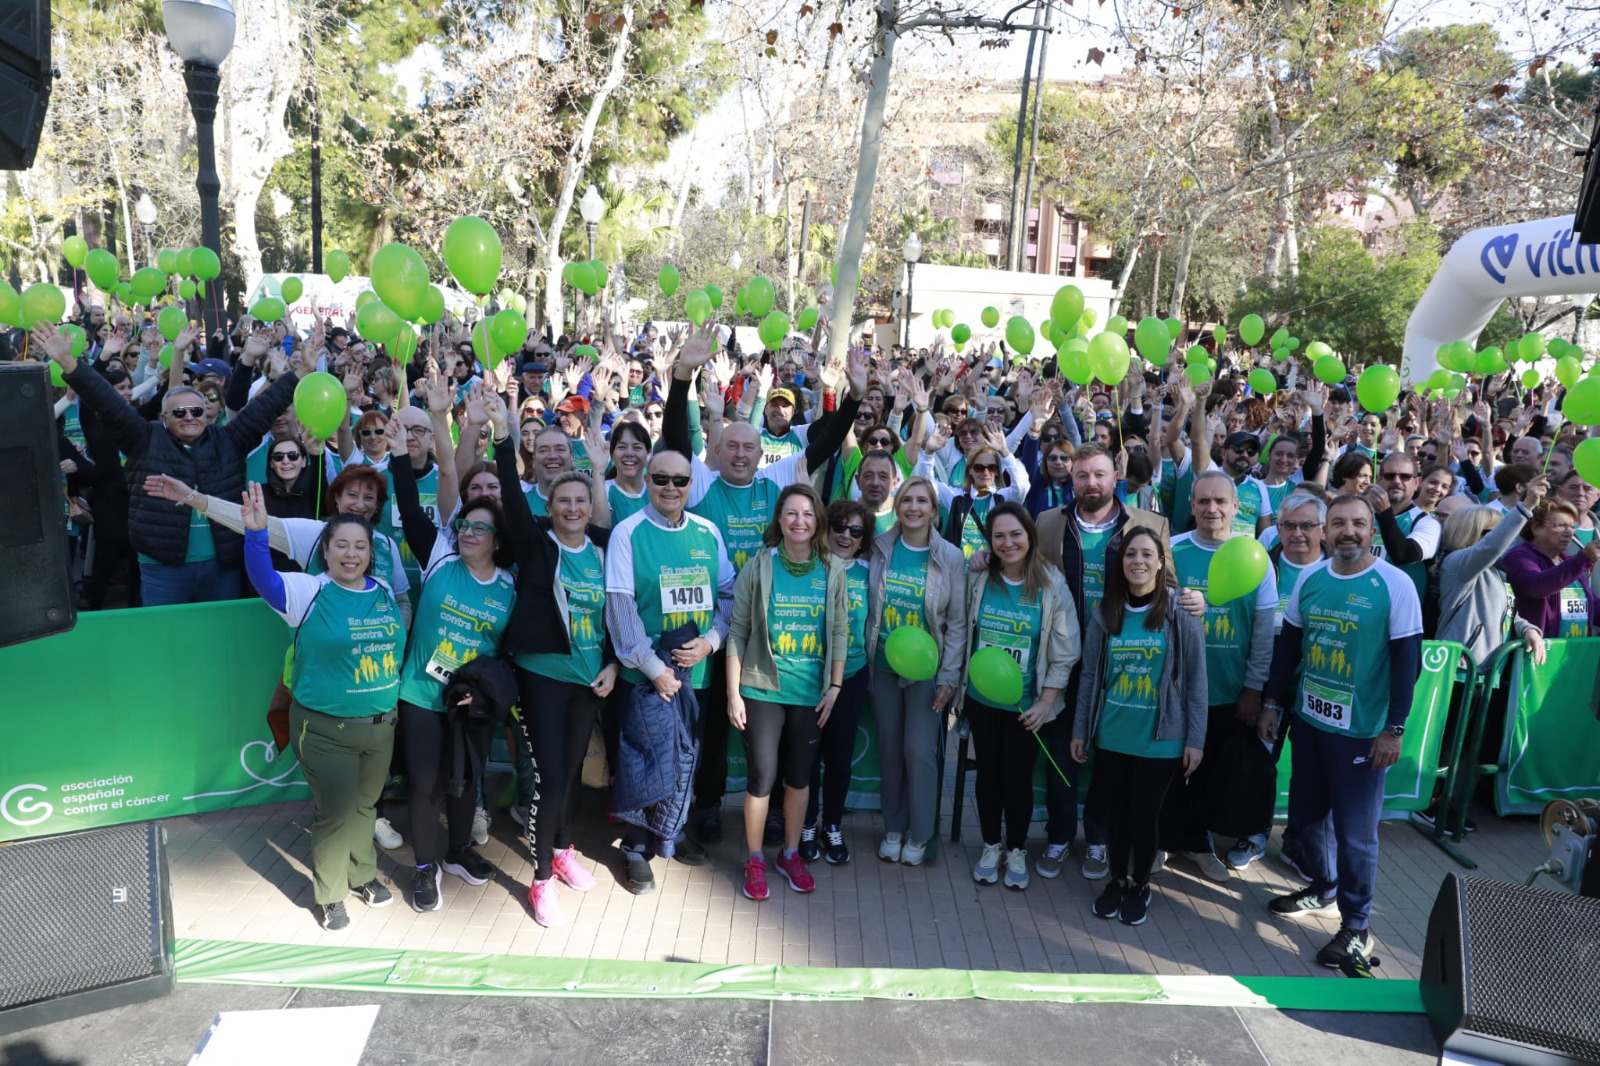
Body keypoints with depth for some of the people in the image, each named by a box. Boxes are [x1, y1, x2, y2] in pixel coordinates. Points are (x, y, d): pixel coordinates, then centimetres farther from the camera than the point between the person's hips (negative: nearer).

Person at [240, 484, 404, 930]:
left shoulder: (385, 593, 4)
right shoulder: (309, 592, -11)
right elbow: (264, 579, -28)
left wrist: (395, 706, 15)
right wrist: (256, 533, -44)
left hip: (381, 725, 5)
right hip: (325, 730, -5)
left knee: (365, 805, 19)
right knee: (337, 813, 2)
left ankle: (362, 874, 41)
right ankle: (330, 895, 23)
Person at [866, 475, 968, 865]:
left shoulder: (950, 558, -8)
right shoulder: (880, 548, -2)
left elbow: (957, 623, -5)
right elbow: (869, 607, 5)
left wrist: (949, 676, -8)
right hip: (883, 666, 2)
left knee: (919, 750, 1)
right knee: (889, 748, 11)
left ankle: (919, 834, 20)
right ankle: (893, 827, 28)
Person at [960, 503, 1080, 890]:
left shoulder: (1051, 586, -11)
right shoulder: (978, 580, -6)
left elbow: (1064, 654, -8)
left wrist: (1046, 702, -12)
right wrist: (955, 684, 2)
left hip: (1026, 704, -2)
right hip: (981, 699, 2)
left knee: (1017, 777, 4)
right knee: (988, 772, 14)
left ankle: (1016, 850, 28)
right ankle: (991, 846, 33)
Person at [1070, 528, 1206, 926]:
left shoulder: (1181, 614, -8)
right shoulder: (1105, 612, 0)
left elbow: (1196, 682, -4)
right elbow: (1089, 676, 5)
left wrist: (1196, 739, -5)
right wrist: (1079, 730, 6)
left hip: (1160, 740, -2)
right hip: (1110, 736, 2)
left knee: (1144, 812, 9)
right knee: (1116, 811, 14)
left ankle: (1140, 885, 32)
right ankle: (1117, 879, 35)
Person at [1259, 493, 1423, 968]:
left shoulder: (1396, 585, -12)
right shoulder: (1309, 577, 1)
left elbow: (1408, 660, -10)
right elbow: (1287, 644, 9)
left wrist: (1394, 729, -11)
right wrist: (1272, 704, 9)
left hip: (1362, 730, -5)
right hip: (1308, 719, 5)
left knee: (1355, 831, 3)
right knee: (1305, 814, 17)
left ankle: (1357, 924, 21)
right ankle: (1323, 886, 41)